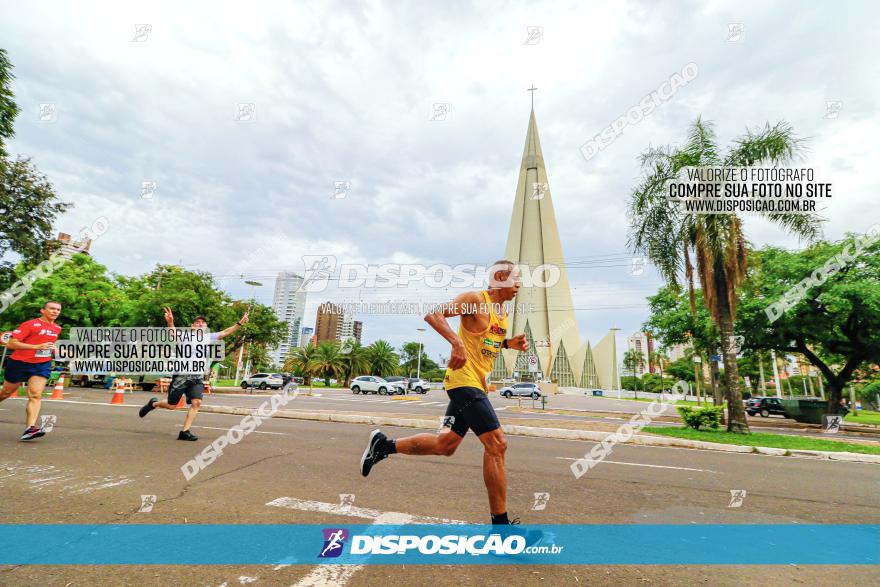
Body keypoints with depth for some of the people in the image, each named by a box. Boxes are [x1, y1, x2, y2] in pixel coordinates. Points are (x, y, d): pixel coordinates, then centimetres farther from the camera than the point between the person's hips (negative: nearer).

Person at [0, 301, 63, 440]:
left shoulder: (57, 328, 8)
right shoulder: (30, 325, -12)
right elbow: (12, 343, -17)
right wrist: (37, 347, -26)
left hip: (42, 365, 3)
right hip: (19, 363, -3)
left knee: (36, 395, -12)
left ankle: (30, 428, -20)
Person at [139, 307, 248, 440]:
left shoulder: (209, 337, 8)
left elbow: (225, 332, 5)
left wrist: (239, 323, -7)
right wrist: (170, 322, -47)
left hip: (197, 377, 3)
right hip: (181, 375, -3)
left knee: (197, 402, -13)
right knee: (172, 405, 9)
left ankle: (184, 432, -4)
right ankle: (153, 403, 42)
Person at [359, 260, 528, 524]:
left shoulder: (502, 312, 16)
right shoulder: (475, 300, -11)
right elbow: (433, 314, -20)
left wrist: (509, 343, 10)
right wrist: (457, 343, -33)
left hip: (475, 383, 10)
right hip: (465, 379, -10)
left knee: (445, 446, 15)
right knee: (496, 444, -10)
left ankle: (383, 444, 30)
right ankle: (500, 520, 4)